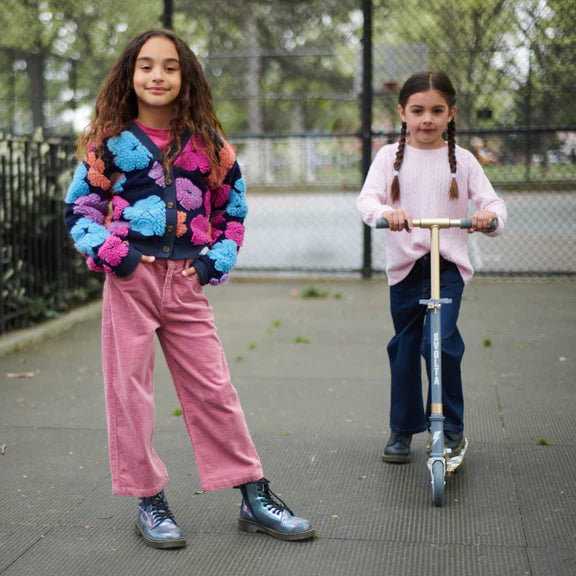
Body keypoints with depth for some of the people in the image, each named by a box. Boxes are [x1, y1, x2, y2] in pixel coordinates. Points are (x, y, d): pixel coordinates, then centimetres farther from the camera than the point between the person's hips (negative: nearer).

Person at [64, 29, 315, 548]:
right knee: (130, 390, 3)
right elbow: (79, 207, 6)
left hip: (187, 281, 1)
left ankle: (255, 497, 14)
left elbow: (233, 206, 16)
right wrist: (107, 252, -8)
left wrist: (217, 260, 4)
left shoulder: (207, 143, 7)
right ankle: (150, 502, 17)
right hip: (130, 276, -1)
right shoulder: (110, 141, 3)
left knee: (213, 389, 5)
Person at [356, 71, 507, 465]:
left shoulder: (462, 160, 4)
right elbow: (366, 198, -8)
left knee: (440, 343, -15)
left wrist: (490, 216, -25)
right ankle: (403, 429, 26)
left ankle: (452, 429, 3)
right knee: (404, 346, 10)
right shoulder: (390, 156, 4)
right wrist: (386, 212, -31)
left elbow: (492, 201, -1)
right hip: (404, 265, 2)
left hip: (449, 263, -1)